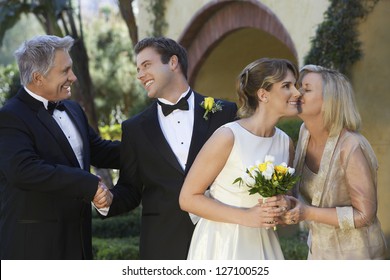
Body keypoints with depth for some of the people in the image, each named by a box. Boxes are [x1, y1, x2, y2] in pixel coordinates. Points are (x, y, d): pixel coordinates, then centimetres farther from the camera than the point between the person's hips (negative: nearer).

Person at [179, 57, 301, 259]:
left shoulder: (285, 142, 1)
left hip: (261, 246, 6)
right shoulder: (228, 137, -16)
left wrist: (284, 205, -6)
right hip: (221, 245, -6)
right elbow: (188, 198, -14)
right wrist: (245, 217, -20)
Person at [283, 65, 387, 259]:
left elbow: (365, 215, -23)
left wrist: (308, 213, -25)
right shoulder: (306, 132, -4)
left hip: (355, 251, -7)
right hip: (321, 249, 7)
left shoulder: (351, 147, -26)